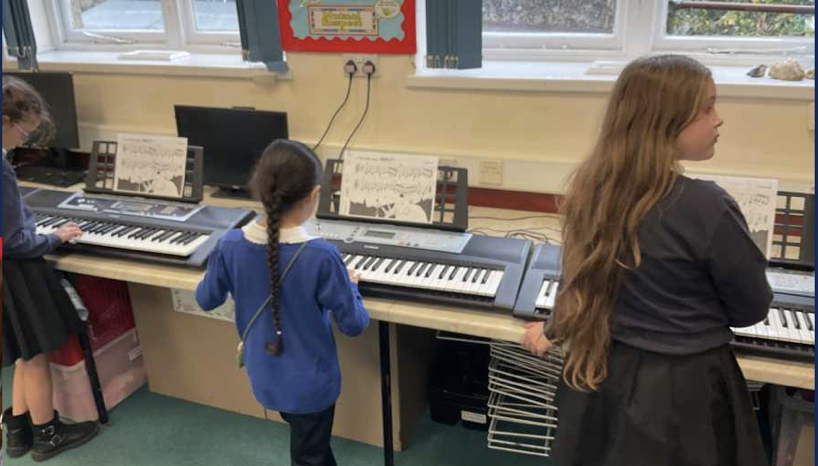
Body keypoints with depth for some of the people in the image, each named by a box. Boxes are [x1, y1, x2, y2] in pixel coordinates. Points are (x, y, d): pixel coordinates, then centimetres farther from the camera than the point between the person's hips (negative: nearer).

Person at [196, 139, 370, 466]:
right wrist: (350, 286, 2)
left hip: (264, 377, 4)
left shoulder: (230, 245, -18)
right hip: (309, 383, -3)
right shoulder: (322, 256, -30)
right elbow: (354, 325, -17)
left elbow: (206, 300, 0)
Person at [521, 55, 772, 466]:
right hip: (678, 386, -5)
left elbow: (580, 274, 8)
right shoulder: (705, 206, -25)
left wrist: (555, 329, 25)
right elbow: (752, 308, -10)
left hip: (601, 371, 6)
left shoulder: (594, 186, -7)